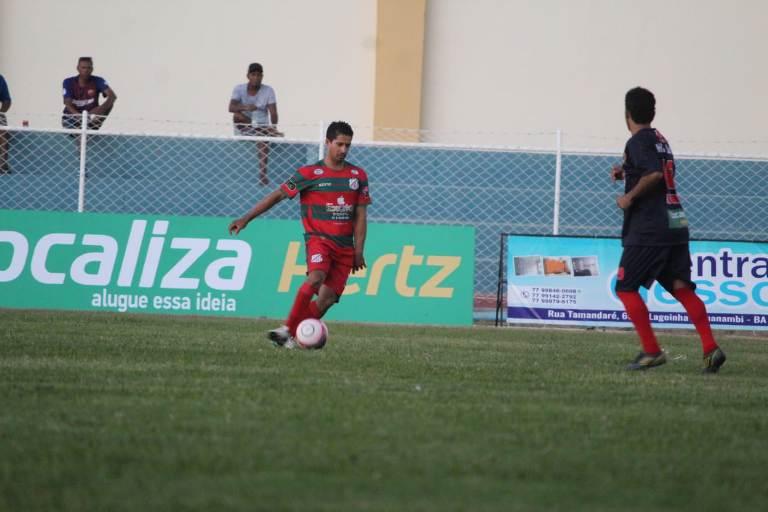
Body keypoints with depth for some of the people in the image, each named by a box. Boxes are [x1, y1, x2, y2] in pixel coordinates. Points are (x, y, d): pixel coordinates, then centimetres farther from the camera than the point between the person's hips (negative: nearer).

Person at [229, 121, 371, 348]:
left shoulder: (358, 176, 9)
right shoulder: (310, 174, -1)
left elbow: (361, 216, 12)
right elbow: (278, 195, 1)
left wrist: (358, 251, 4)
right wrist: (246, 219, -4)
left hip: (345, 247, 4)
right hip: (318, 238, -4)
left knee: (328, 299, -9)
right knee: (316, 277, -32)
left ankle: (292, 337, 0)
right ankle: (287, 329, -28)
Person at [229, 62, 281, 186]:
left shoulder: (268, 91, -7)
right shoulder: (239, 89, -6)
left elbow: (273, 112, -16)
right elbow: (231, 107, -22)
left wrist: (273, 127, -37)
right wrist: (245, 107, -44)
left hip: (262, 126, -1)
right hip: (244, 127, 1)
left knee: (263, 143, -32)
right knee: (237, 115, -30)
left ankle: (262, 174, -34)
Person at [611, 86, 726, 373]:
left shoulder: (638, 142, -9)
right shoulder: (659, 140, 18)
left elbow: (655, 174, -25)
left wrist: (629, 197, -14)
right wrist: (627, 172, 24)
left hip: (648, 229, -8)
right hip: (675, 224, 8)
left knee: (626, 288, 2)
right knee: (681, 288, 3)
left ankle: (651, 351, -4)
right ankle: (710, 347, -13)